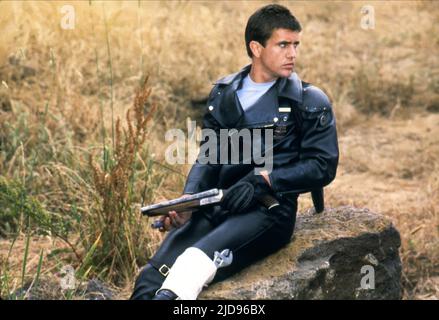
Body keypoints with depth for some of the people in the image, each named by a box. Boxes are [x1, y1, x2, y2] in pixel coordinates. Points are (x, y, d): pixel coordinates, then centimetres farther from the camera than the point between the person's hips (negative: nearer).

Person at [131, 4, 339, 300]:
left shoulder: (309, 102, 3)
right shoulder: (224, 93, 15)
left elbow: (323, 166, -2)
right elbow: (208, 156, 13)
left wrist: (262, 180, -13)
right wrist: (187, 203, -6)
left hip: (269, 209, -4)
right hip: (217, 204, 4)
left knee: (200, 257, -34)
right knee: (154, 275, -20)